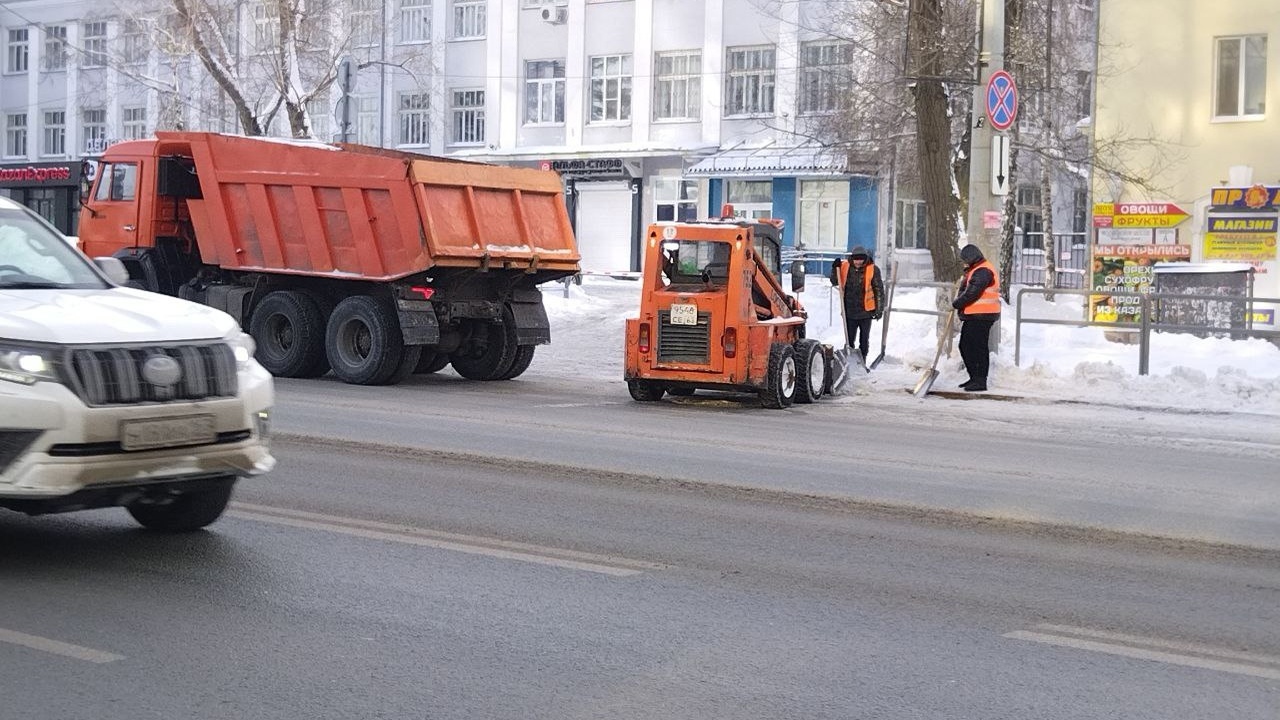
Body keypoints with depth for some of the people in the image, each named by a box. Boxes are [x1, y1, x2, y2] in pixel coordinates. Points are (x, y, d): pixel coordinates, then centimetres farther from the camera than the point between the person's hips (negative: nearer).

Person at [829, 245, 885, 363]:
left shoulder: (873, 270, -9)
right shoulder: (845, 267, -2)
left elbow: (879, 290, -5)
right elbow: (834, 282, 10)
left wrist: (879, 309, -7)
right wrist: (835, 268, -8)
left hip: (866, 312, -1)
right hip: (849, 312, 2)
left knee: (864, 340, 12)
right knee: (849, 340, 7)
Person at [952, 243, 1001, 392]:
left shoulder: (983, 272, -15)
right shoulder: (976, 270, 20)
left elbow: (971, 293, -21)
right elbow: (966, 289, 23)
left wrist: (956, 303, -9)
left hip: (981, 318, -11)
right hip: (973, 317, 11)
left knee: (978, 348, -8)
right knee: (965, 346, 15)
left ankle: (980, 381, -5)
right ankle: (974, 378, 22)